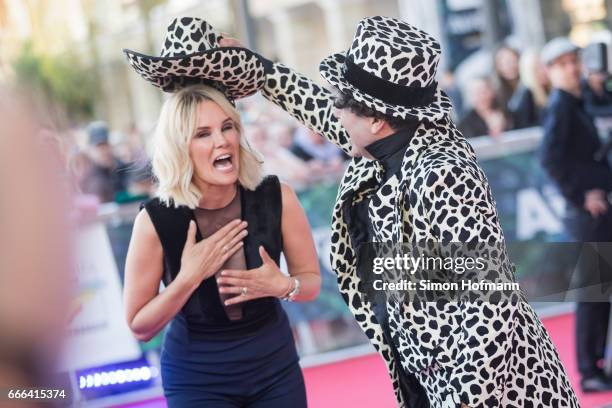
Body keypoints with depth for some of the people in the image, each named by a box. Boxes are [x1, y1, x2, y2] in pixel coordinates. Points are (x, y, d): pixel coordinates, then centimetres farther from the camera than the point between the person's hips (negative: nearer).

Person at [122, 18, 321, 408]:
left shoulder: (277, 198, -14)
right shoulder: (156, 221, -19)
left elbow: (312, 282, -1)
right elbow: (140, 327, -11)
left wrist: (282, 285, -21)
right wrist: (188, 278, -24)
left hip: (275, 367, 2)